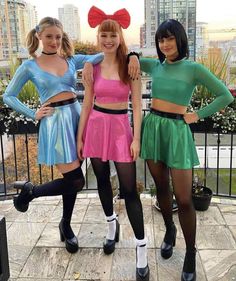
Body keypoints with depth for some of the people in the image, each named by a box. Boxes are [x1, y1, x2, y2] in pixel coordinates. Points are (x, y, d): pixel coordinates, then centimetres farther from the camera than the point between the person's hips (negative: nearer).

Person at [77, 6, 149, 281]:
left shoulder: (130, 66, -4)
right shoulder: (92, 67, 2)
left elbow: (137, 106, -4)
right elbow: (87, 104, 6)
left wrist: (136, 138, -9)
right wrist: (80, 136, 6)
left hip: (120, 127, -3)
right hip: (96, 126, 3)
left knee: (129, 189, -4)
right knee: (102, 180, 16)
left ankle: (141, 249, 5)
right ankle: (111, 224, 41)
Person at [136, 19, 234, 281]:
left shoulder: (193, 68, -6)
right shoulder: (154, 65, 6)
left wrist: (198, 115, -5)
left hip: (176, 130, -4)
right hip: (153, 127, 4)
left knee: (184, 198, -3)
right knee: (161, 186, 15)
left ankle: (190, 253, 14)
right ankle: (169, 231, 39)